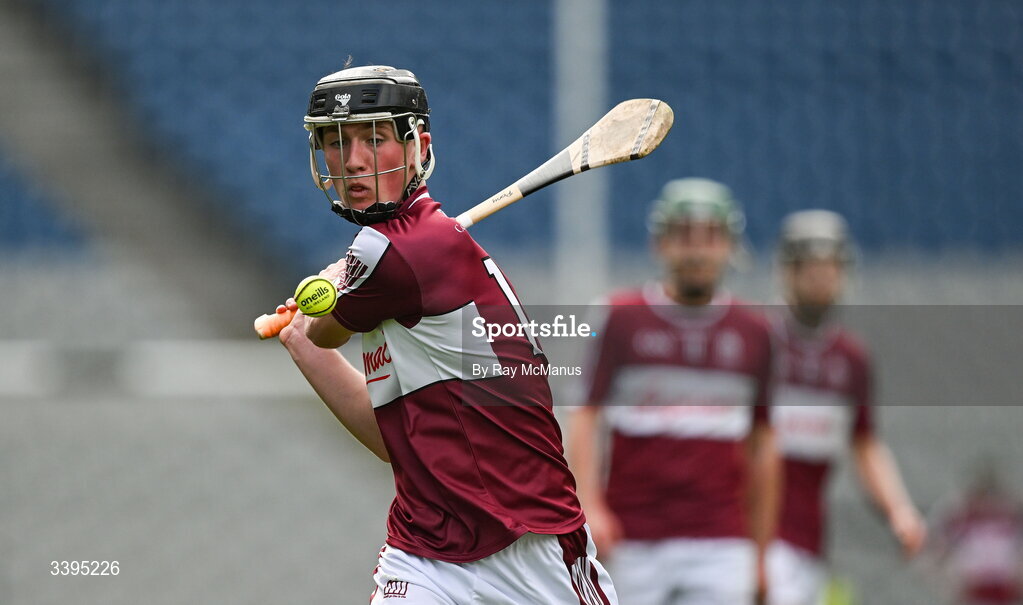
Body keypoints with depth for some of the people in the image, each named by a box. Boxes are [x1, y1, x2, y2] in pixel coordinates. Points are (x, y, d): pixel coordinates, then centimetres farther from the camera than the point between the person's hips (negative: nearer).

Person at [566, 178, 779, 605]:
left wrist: (760, 553, 15)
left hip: (719, 543, 1)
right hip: (635, 540, -1)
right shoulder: (623, 318, 3)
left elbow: (761, 446, 14)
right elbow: (585, 420, 0)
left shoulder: (753, 333, 9)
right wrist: (589, 507, -15)